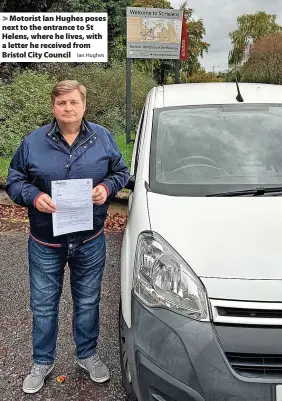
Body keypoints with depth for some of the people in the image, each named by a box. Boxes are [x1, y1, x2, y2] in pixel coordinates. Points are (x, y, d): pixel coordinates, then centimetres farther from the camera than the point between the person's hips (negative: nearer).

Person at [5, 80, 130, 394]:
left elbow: (121, 172, 8)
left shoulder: (103, 138, -1)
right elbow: (14, 181, 2)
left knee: (87, 302, 17)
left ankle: (87, 355, 40)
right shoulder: (33, 142, -4)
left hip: (90, 242, 1)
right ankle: (42, 362, 36)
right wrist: (34, 196, -18)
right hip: (45, 244, 0)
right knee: (43, 306, 13)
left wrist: (107, 187, -13)